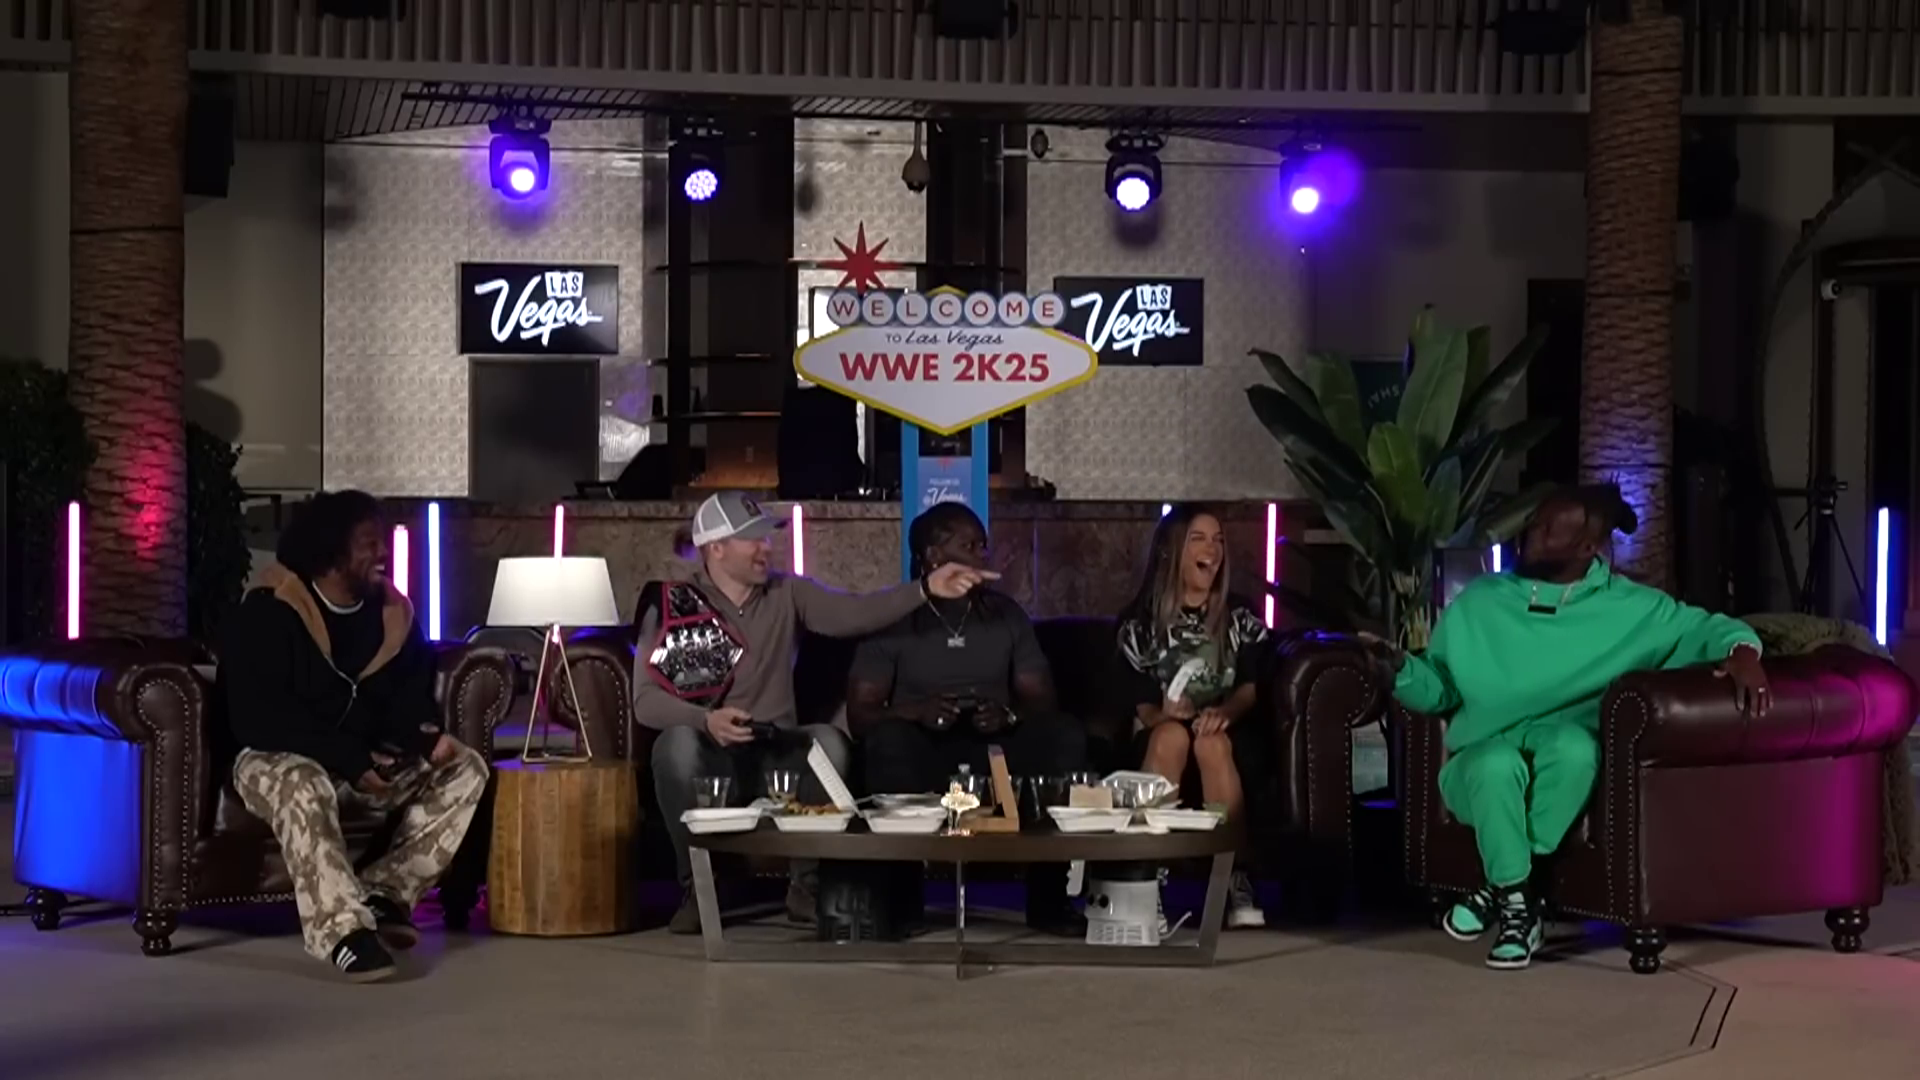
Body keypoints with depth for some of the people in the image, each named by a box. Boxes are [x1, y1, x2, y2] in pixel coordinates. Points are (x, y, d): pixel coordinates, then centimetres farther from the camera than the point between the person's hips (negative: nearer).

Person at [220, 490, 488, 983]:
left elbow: (410, 697, 9)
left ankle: (383, 895, -20)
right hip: (277, 759, -6)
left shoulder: (393, 613, 4)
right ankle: (343, 928, -42)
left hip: (370, 760, 7)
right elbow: (261, 718, -22)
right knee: (304, 787, -40)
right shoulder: (267, 614, -16)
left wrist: (429, 736, -16)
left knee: (465, 770, -10)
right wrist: (349, 761, -27)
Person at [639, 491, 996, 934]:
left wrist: (925, 589, -22)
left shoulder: (787, 593, 7)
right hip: (708, 757, -2)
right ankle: (696, 889, -18)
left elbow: (854, 613, -7)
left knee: (828, 740, -29)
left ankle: (806, 884, -11)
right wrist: (707, 719, -30)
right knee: (677, 743, -36)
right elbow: (646, 699, -11)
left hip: (776, 752, 2)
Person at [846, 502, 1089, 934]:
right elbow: (860, 712, -5)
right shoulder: (892, 620, 1)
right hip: (924, 751, -3)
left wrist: (1010, 714, -18)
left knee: (1066, 736, -25)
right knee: (888, 740, -36)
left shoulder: (1006, 614, 12)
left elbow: (1041, 700, 7)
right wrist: (917, 711, -27)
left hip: (995, 749, 3)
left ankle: (1048, 897, -21)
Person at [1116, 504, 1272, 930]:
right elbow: (1140, 702, 2)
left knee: (1211, 742, -36)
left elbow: (1251, 686, 1)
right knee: (1171, 735, -37)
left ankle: (1236, 882, -38)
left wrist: (1224, 712, -22)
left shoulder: (1240, 618, 11)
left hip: (1231, 732, 0)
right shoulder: (1139, 623, 8)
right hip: (1160, 733, 0)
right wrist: (1160, 712, -23)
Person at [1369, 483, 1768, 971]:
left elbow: (1712, 628, 5)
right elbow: (1438, 688, 12)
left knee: (1573, 743, -38)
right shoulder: (1477, 602, 9)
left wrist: (1742, 653, -18)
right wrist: (1400, 666, -8)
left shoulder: (1630, 607, 4)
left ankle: (1499, 887, -24)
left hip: (1564, 762, 0)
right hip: (1483, 760, 1)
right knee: (1499, 764, -38)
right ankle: (1517, 901, -21)